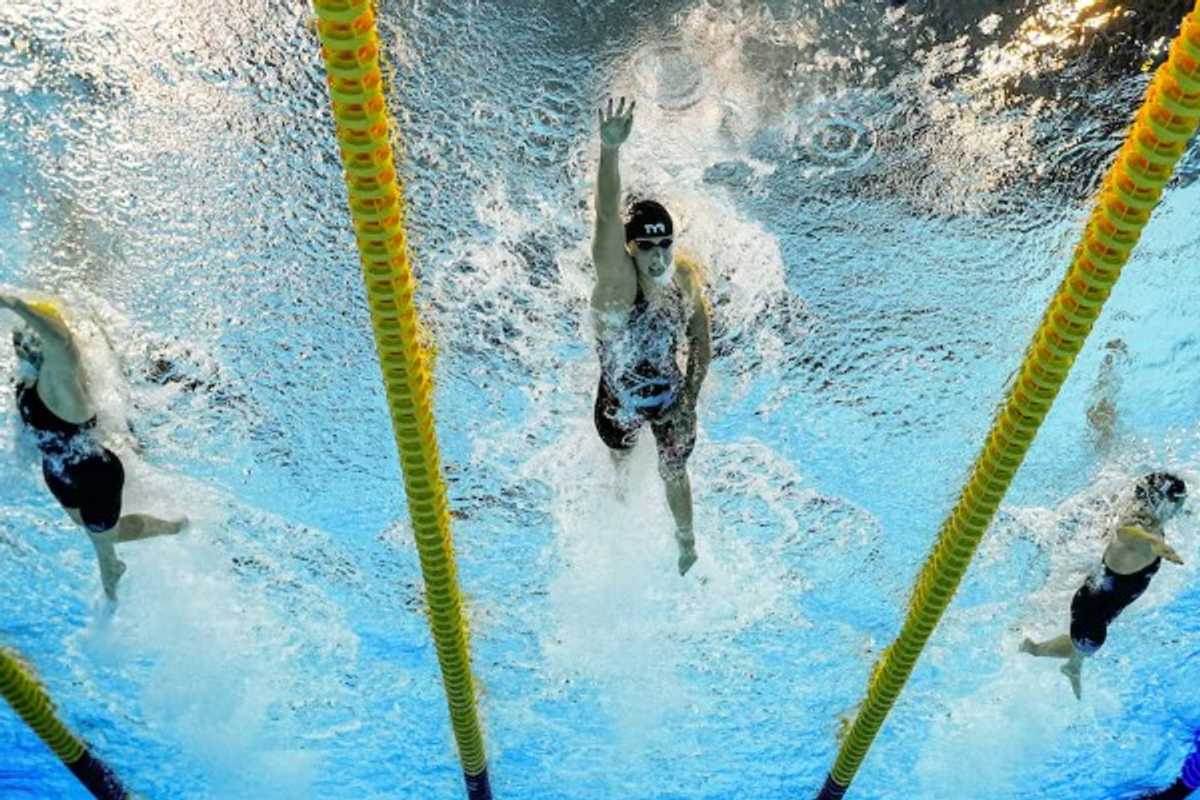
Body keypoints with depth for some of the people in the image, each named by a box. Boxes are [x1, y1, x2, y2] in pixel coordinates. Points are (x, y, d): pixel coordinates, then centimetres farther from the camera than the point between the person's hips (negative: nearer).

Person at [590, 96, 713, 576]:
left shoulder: (688, 278, -19)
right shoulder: (616, 278, -33)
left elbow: (701, 341, -4)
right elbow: (607, 219, -54)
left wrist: (690, 400, -8)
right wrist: (610, 151, -70)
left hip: (669, 395, 2)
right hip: (619, 398, -1)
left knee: (674, 473, 20)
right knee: (618, 456, 28)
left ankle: (686, 541, 50)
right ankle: (620, 484, 68)